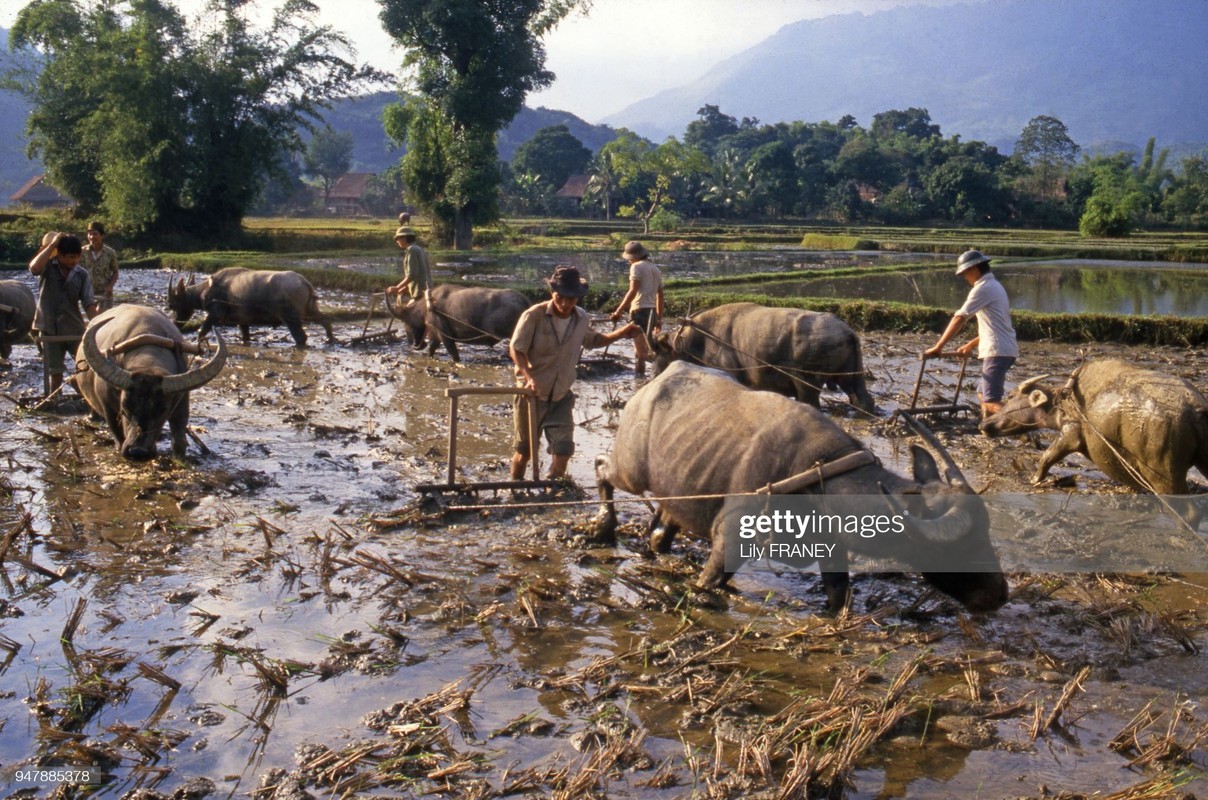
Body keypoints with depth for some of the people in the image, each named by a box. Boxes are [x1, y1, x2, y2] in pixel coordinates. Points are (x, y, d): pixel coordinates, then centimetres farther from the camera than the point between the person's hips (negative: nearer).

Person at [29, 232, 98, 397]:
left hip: (74, 329, 1)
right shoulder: (48, 266, -4)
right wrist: (51, 245, -21)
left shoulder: (82, 274, -2)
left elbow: (89, 303, -4)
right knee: (55, 372, 7)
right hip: (49, 329, -1)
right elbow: (34, 267, -28)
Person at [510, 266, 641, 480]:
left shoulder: (582, 319, -1)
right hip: (532, 394, -3)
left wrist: (622, 333, 7)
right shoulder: (534, 315, -17)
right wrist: (529, 377, -28)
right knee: (524, 449, 9)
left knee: (563, 449, -4)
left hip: (561, 396, 3)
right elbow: (516, 349, -13)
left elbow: (593, 340, 20)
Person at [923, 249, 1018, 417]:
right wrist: (971, 345, 30)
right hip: (1005, 349, 10)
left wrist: (938, 347, -14)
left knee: (991, 401, -14)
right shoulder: (995, 286, 20)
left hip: (997, 351, -10)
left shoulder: (983, 288, -10)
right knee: (983, 393, 19)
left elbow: (959, 319, -15)